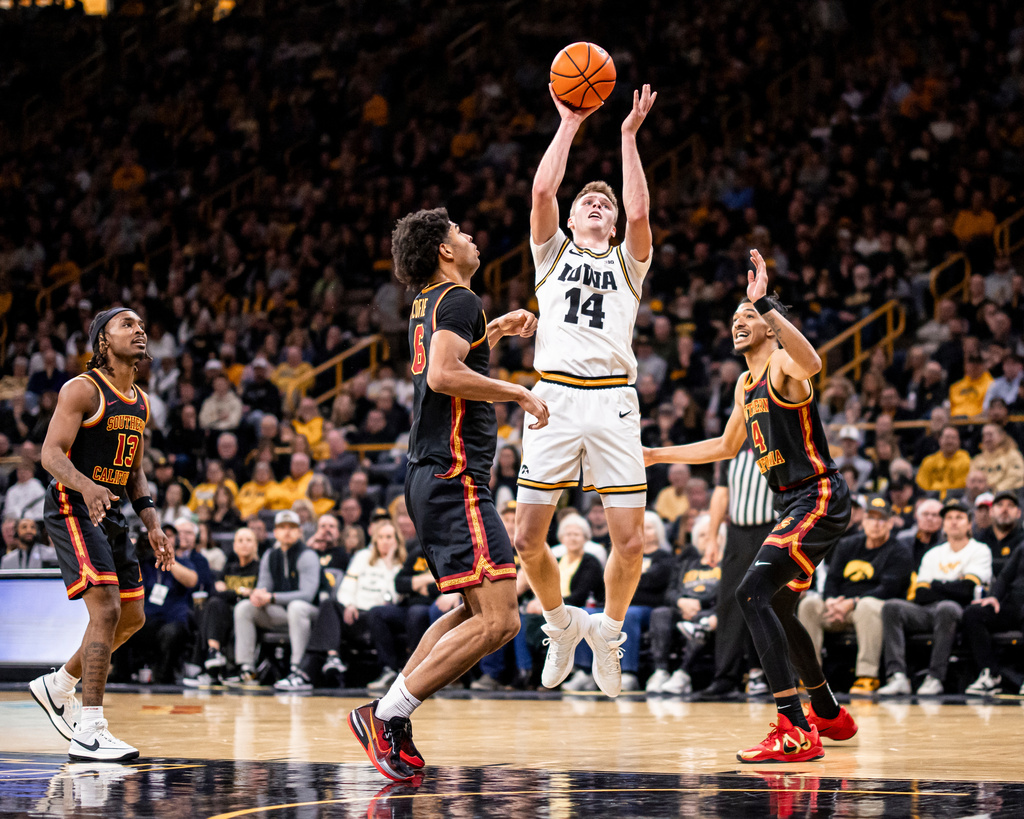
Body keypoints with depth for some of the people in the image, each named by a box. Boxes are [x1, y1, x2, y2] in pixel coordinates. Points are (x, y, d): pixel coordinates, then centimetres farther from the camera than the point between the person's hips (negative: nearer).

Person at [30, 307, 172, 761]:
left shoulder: (141, 402, 14)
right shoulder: (83, 389, -11)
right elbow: (51, 454, -19)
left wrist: (153, 526, 11)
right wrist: (86, 486, -37)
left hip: (112, 513, 9)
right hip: (72, 509, -9)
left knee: (132, 617, 12)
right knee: (106, 609, -19)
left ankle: (58, 686, 33)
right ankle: (88, 735, -17)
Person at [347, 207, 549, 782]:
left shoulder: (430, 302, 19)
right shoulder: (460, 300, -9)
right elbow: (443, 375, -25)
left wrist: (495, 331, 32)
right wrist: (519, 393, -16)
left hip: (433, 478, 10)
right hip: (455, 480, -10)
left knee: (477, 613, 20)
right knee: (499, 622, -15)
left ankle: (394, 717, 13)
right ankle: (388, 714, -15)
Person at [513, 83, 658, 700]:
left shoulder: (628, 263, 18)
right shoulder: (553, 254, 19)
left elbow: (640, 212, -2)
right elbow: (542, 191, 2)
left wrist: (629, 136, 1)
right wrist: (570, 125, 6)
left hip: (613, 401, 0)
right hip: (556, 396, 0)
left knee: (631, 542, -7)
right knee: (527, 539, -5)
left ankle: (608, 630, 20)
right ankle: (561, 622, 22)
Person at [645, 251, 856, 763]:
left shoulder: (783, 364, -12)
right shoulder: (745, 383, 17)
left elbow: (812, 363, -39)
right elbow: (727, 446, 32)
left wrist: (765, 304, -44)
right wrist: (657, 456, 30)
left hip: (819, 499, -11)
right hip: (793, 505, 11)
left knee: (753, 592, -23)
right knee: (778, 608, 23)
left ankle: (796, 733, -27)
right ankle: (829, 715, 43)